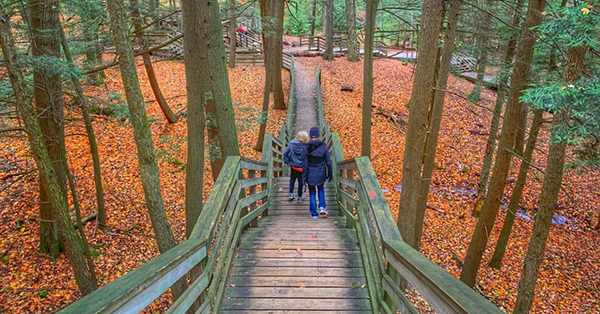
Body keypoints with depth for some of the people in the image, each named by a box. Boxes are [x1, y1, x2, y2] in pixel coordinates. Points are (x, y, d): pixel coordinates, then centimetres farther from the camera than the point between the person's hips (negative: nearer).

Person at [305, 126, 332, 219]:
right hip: (321, 173, 1)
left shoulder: (306, 147, -13)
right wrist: (330, 174, 6)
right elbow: (328, 162, -6)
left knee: (312, 193, 14)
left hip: (310, 173, -1)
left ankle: (314, 214, 16)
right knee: (321, 189, 27)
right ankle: (322, 207, 10)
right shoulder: (324, 146, -10)